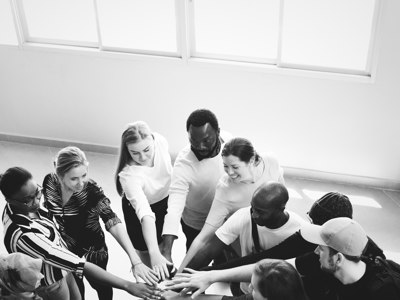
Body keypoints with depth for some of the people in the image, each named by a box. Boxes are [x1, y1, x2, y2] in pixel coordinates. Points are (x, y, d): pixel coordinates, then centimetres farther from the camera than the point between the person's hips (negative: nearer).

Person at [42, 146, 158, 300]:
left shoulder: (92, 190, -29)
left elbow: (113, 223, -41)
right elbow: (44, 212, 0)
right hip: (65, 252, 2)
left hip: (93, 252, -2)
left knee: (100, 285, 22)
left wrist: (135, 260, -52)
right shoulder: (49, 183, -20)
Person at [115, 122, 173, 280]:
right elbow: (145, 214, -52)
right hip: (138, 210, -4)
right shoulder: (128, 175, -43)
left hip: (165, 199, 5)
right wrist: (154, 253, -63)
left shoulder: (160, 141, -30)